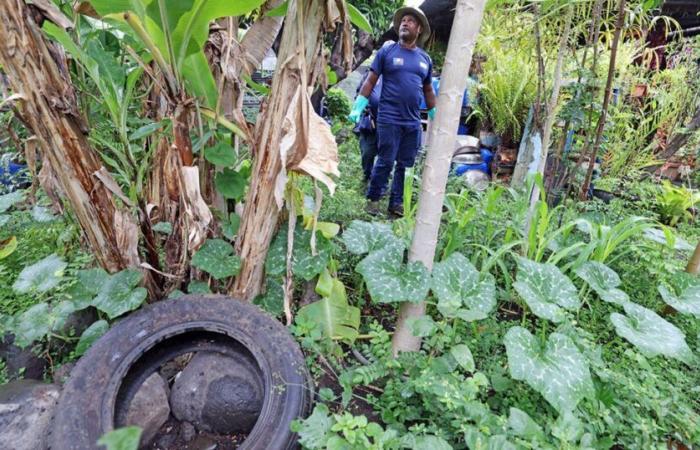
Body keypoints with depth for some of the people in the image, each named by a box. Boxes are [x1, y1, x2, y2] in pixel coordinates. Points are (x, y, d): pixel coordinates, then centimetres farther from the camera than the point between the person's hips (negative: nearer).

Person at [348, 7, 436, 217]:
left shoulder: (425, 59, 14)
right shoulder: (387, 51, 2)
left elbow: (428, 90, 21)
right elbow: (370, 81, 1)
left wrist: (436, 118, 19)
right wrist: (358, 108, -7)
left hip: (413, 122, 4)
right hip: (389, 119, -4)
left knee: (406, 165, 6)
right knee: (385, 162, -4)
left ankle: (396, 203, 16)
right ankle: (372, 199, 11)